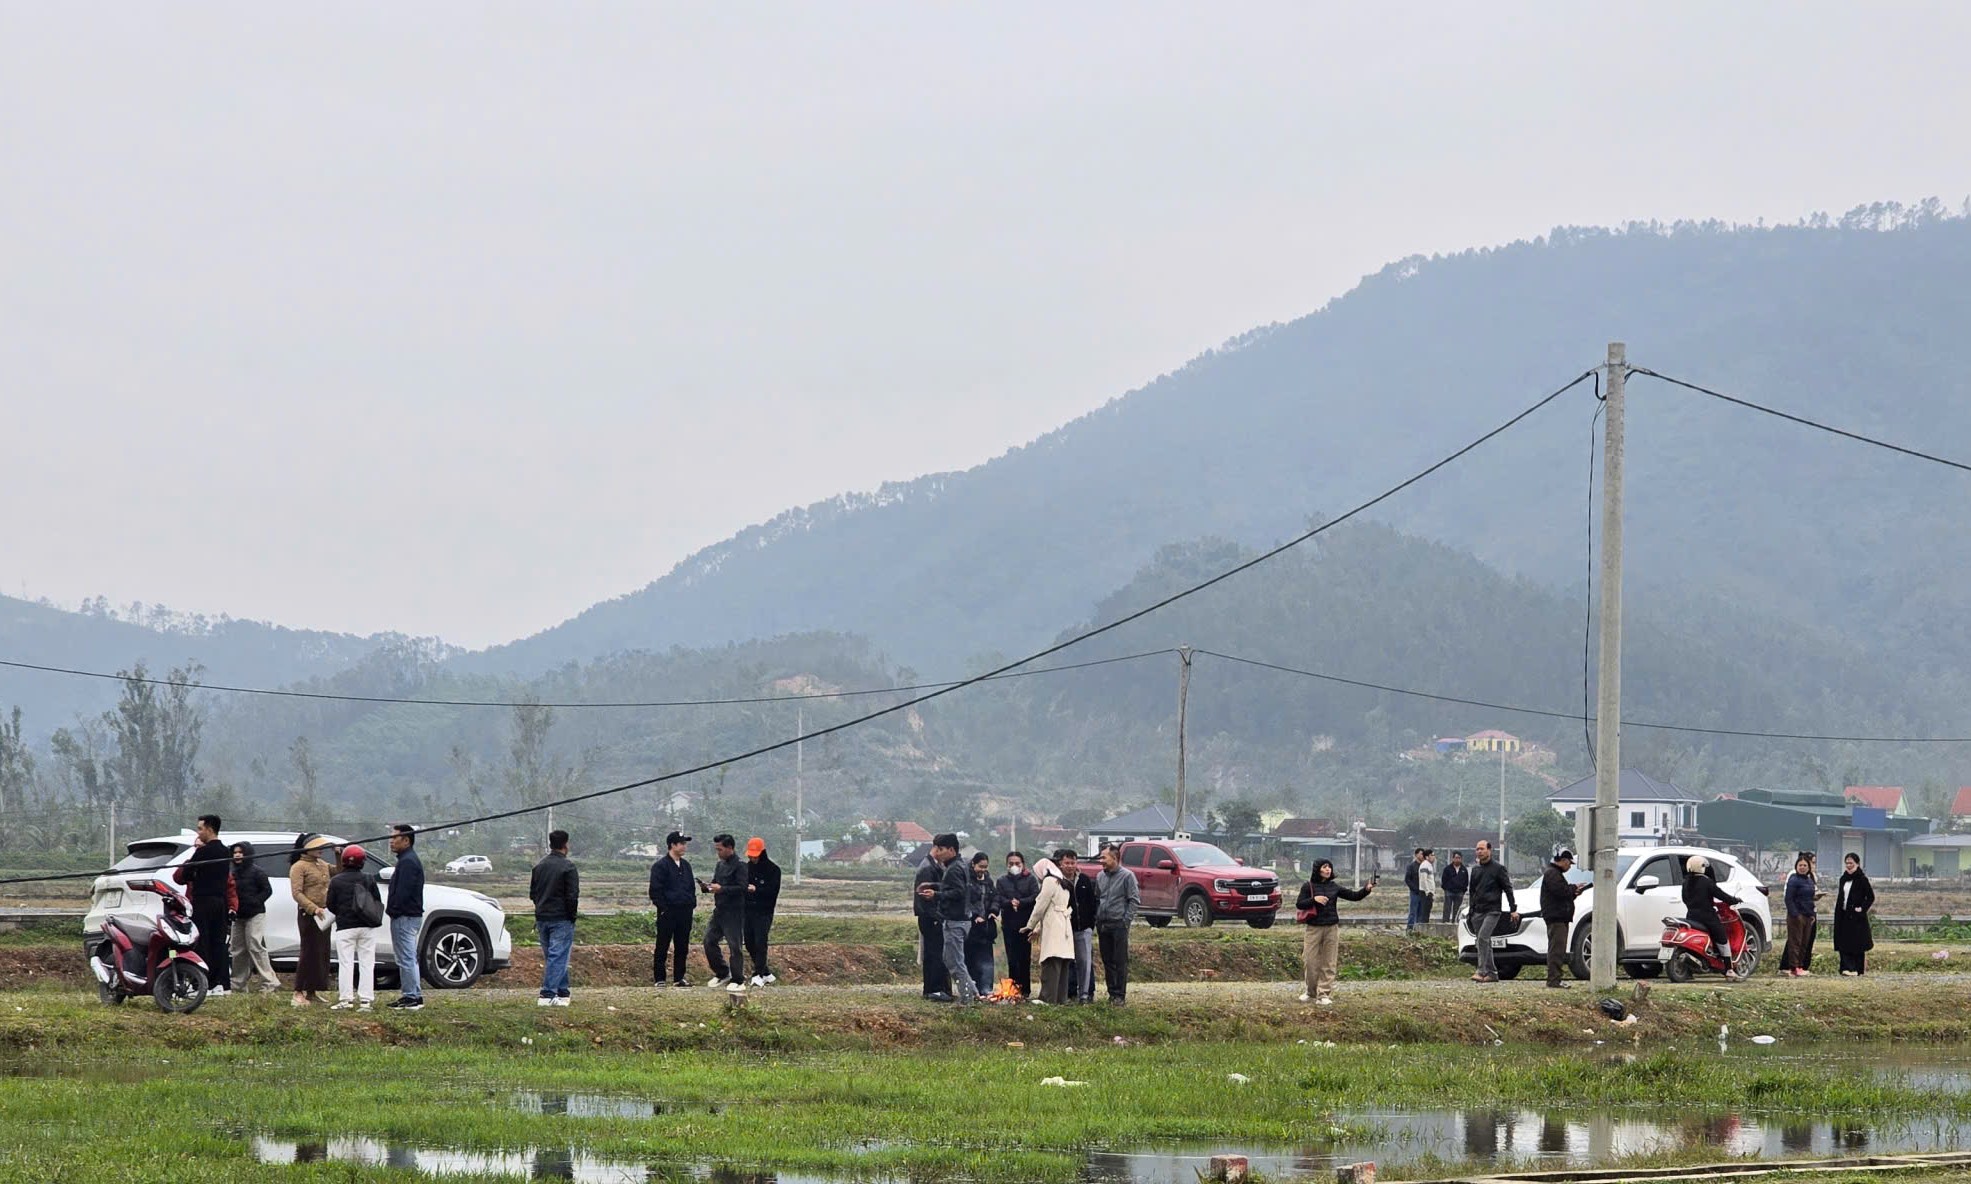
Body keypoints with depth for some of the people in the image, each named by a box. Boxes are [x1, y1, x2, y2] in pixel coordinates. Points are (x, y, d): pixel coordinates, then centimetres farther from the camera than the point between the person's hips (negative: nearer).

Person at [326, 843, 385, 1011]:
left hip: (345, 927, -2)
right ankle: (365, 1000, 1)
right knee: (367, 963, 4)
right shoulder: (368, 879, 0)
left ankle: (345, 999, -3)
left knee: (346, 963, 2)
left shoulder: (336, 881, -4)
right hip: (367, 928, 2)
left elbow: (331, 905, 1)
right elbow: (377, 901, 4)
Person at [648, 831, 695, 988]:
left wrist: (692, 903, 10)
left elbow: (692, 887, 23)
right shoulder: (661, 866, -7)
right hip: (668, 913, -6)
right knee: (662, 947, 0)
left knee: (682, 947, 8)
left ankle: (679, 978, 15)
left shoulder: (686, 865, 14)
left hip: (685, 912, 6)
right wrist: (663, 908, -14)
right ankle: (659, 979, 4)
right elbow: (655, 891, -10)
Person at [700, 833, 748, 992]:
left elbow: (742, 888, -19)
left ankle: (738, 981, 2)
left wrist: (721, 889, -23)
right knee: (709, 941, 10)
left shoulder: (740, 866, -12)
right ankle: (722, 974, 23)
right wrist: (707, 887, 0)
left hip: (734, 912, -9)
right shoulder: (720, 865, 15)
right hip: (719, 910, 9)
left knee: (735, 946, -6)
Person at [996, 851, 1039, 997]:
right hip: (1009, 923, 2)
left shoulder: (1030, 879, 7)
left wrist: (1020, 903, -17)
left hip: (1025, 923, -2)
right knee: (1012, 959, -1)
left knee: (1025, 958, -1)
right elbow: (998, 898, 1)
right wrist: (1009, 903, -18)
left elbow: (1036, 897, -5)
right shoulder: (1002, 881, 14)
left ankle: (1025, 989, 3)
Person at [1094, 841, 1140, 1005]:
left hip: (1119, 925, -6)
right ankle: (1112, 992, 14)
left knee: (1121, 962, -5)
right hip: (1103, 924, 6)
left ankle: (1120, 995, -4)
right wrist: (1097, 919, 10)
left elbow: (1135, 900, -6)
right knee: (1107, 961, 8)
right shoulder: (1100, 876, 12)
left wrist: (1126, 920, -11)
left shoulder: (1127, 876, -5)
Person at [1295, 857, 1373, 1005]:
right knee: (1310, 961, 0)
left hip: (1332, 928, 2)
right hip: (1314, 928, -2)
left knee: (1329, 964, 1)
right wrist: (1314, 900, -19)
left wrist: (1366, 889, -11)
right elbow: (1299, 904, -4)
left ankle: (1324, 995, 6)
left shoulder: (1334, 887, 7)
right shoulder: (1308, 886, -1)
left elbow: (1354, 896, 6)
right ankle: (1310, 990, 21)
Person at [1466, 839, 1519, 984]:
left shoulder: (1498, 868, -2)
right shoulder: (1476, 870, 16)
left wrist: (1513, 909, -6)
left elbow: (1508, 889, -2)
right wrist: (1471, 911, 22)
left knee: (1483, 937, -21)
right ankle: (1492, 973, 13)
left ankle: (1482, 971, -25)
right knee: (1484, 941, 7)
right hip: (1478, 911, 7)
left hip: (1492, 910, -7)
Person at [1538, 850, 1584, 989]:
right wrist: (1574, 888, -6)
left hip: (1561, 918, 11)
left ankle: (1556, 978, 16)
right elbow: (1560, 891, -23)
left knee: (1558, 950, 13)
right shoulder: (1552, 873, -11)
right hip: (1555, 917, -11)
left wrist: (1574, 892, 8)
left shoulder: (1556, 873, 23)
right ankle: (1553, 979, -16)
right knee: (1556, 949, -13)